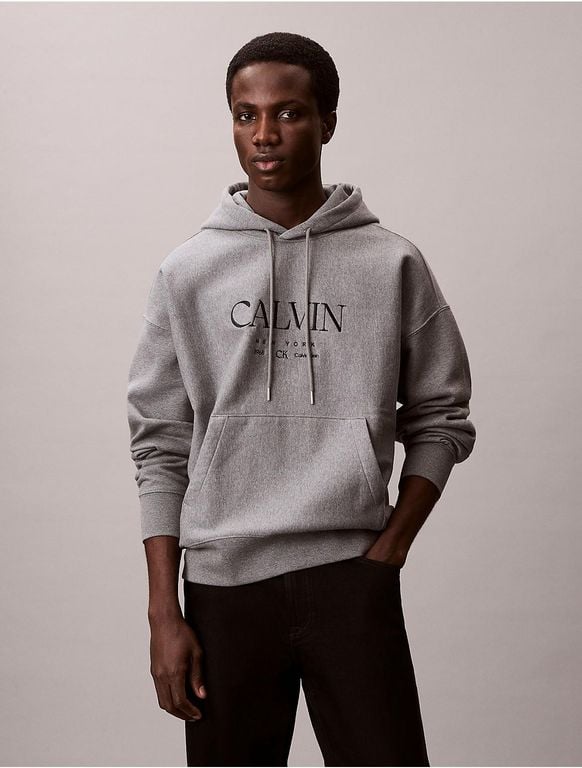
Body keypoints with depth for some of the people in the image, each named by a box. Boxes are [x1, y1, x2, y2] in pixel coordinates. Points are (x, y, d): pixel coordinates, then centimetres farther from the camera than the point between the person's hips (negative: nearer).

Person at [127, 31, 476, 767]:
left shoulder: (393, 265, 3)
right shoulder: (187, 273, 4)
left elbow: (441, 420, 8)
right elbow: (160, 449, 4)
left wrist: (390, 548, -3)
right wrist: (164, 613, -1)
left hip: (353, 580, -1)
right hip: (223, 582, 1)